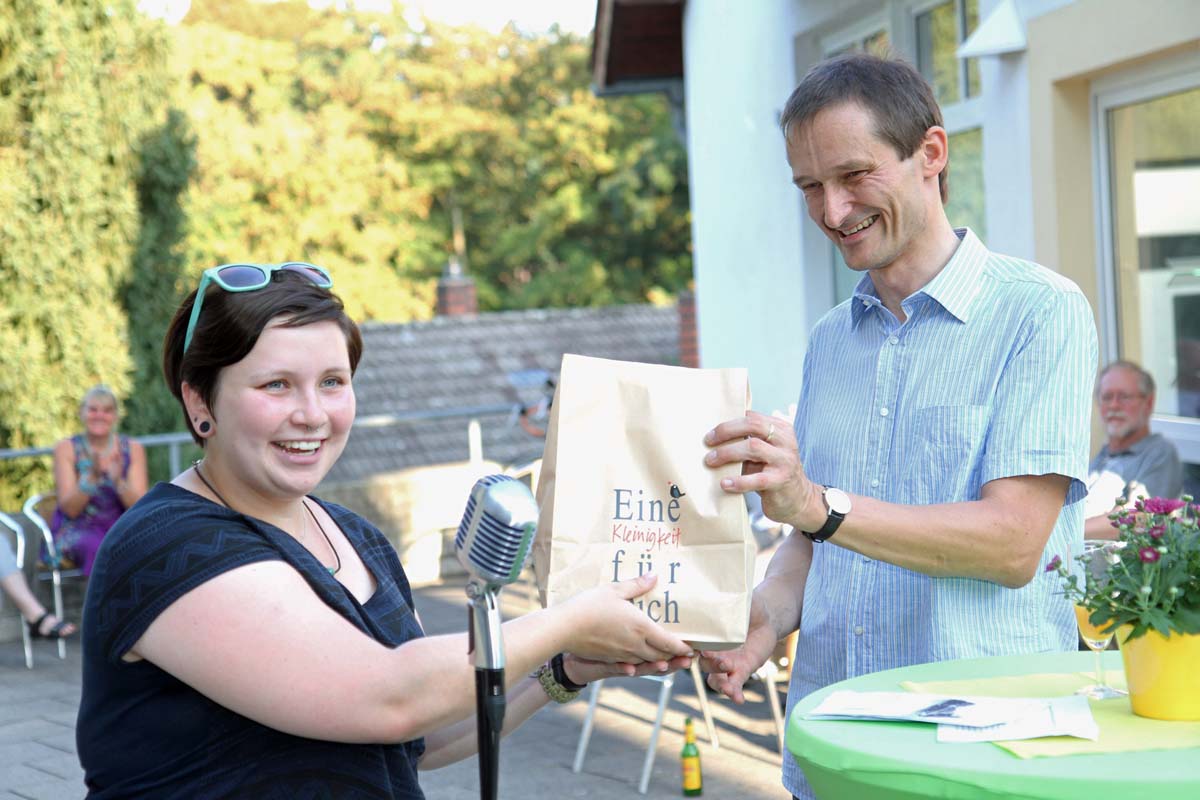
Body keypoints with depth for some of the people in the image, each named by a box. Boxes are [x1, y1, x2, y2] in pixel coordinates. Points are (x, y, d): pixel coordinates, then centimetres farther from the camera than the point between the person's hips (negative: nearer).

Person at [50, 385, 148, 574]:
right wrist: (91, 477, -24)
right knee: (97, 547, -36)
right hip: (76, 530, -2)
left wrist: (118, 480, -22)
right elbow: (70, 509, -8)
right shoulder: (66, 449, 0)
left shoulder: (133, 450, 4)